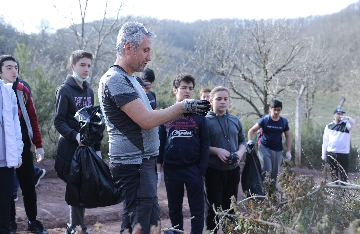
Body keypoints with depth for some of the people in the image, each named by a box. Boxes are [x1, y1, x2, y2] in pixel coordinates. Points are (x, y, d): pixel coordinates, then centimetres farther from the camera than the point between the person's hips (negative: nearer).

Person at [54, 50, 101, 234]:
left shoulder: (88, 91, 13)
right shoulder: (65, 90, -6)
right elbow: (59, 122, -11)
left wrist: (97, 147, 14)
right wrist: (75, 135, -27)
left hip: (88, 146, 6)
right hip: (71, 149, -6)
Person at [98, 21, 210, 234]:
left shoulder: (129, 79, 17)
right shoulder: (115, 79, -15)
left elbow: (150, 117, 17)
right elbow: (147, 121, -21)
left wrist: (187, 110, 7)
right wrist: (183, 106, -11)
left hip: (144, 163, 10)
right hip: (133, 166, -10)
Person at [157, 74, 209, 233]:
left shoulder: (199, 115, 3)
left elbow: (204, 144, 0)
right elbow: (160, 143, 6)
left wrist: (202, 170, -7)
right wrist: (158, 168, 0)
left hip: (193, 169, -1)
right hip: (171, 169, 1)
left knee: (197, 209, 4)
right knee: (174, 209, 13)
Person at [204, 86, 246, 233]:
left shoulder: (235, 120, 9)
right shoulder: (205, 121, -6)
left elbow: (242, 141, 16)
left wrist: (240, 153, -3)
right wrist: (217, 151, -19)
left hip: (233, 170, 5)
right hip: (214, 171, -5)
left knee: (230, 207, 15)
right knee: (213, 207, 4)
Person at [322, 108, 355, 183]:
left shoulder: (346, 125, 4)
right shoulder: (329, 126, 9)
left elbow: (353, 123, -20)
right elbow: (325, 141, 11)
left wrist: (347, 118, -43)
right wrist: (323, 154, 7)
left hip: (344, 154, -2)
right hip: (331, 153, 2)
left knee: (344, 175, -1)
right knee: (334, 175, 8)